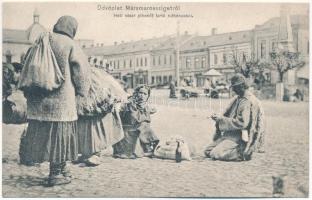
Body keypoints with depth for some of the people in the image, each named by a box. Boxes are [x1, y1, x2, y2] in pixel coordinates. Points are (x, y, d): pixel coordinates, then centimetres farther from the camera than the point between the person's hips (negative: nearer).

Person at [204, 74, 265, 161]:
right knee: (208, 151, 5)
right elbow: (228, 114, 18)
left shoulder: (249, 101, -15)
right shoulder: (238, 99, 13)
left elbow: (242, 123, -23)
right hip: (231, 134, 9)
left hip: (241, 137, -9)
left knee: (216, 154, -22)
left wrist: (221, 119, -20)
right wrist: (218, 118, -4)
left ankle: (242, 153, -5)